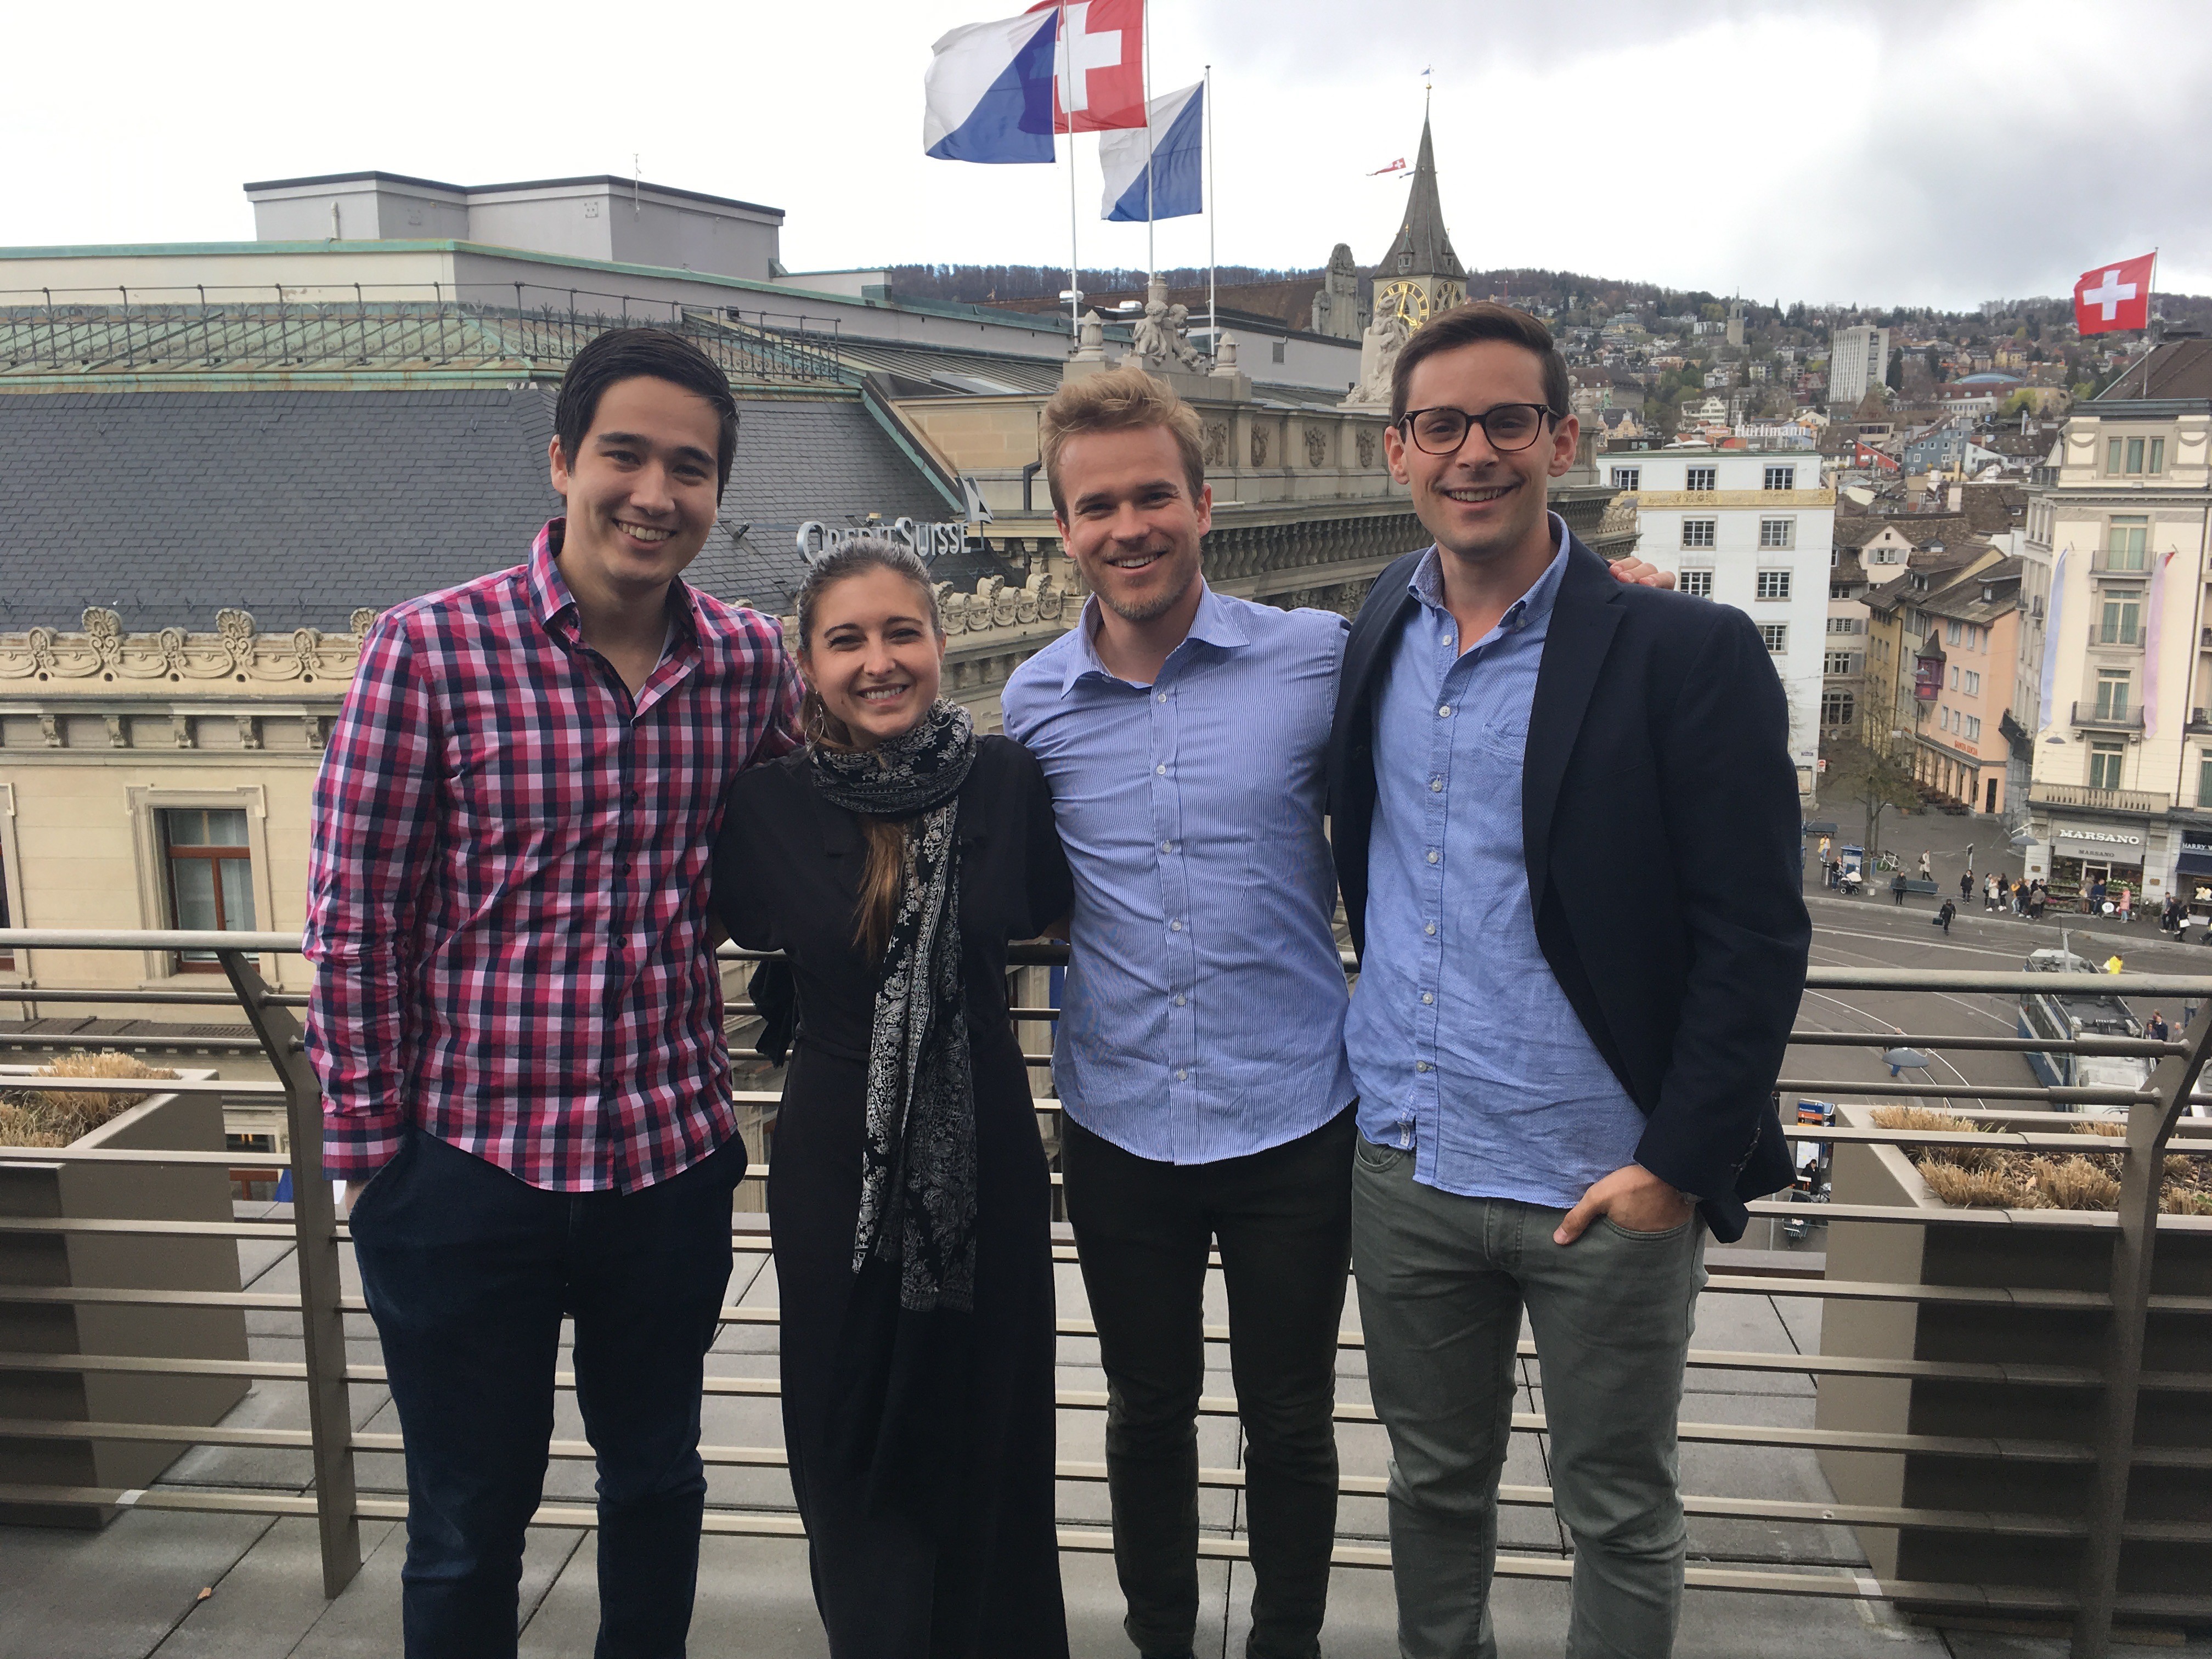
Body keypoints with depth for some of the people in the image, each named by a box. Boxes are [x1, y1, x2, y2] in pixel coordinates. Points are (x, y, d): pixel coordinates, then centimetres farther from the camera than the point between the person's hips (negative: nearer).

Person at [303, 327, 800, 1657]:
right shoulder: (431, 646, -11)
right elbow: (354, 914, -7)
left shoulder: (750, 660, -2)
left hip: (673, 1157, 3)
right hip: (469, 1164, -3)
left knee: (657, 1481, 22)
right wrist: (373, 1144, -6)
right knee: (469, 1523, 15)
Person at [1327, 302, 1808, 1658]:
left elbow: (1757, 941, -12)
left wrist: (1678, 1167, -15)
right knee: (1434, 1480, 21)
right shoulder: (1373, 640, 4)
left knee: (1620, 1516, 14)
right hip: (1405, 1170, 4)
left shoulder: (1688, 656, -12)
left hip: (1608, 1186, -4)